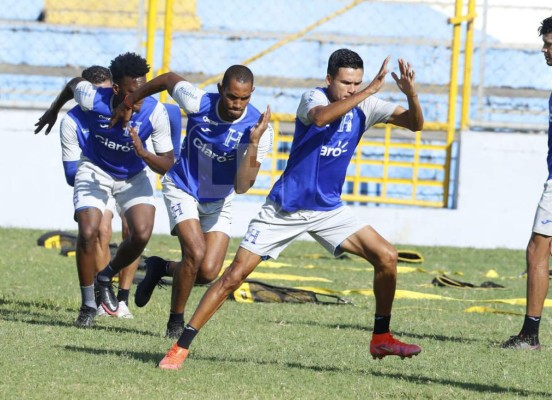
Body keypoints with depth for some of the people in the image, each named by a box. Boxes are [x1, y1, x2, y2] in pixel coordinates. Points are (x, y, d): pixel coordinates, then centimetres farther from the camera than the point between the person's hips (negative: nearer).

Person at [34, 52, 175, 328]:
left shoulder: (155, 112, -28)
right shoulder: (93, 98, -28)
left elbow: (167, 165, -21)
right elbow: (73, 84, -2)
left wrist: (144, 153, -42)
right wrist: (54, 110, 16)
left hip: (133, 176, 1)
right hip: (95, 170, -1)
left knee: (142, 234, -20)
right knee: (88, 233, -19)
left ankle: (106, 278, 11)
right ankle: (88, 305, 0)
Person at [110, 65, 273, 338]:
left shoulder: (258, 128, -24)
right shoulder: (198, 103, -23)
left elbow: (241, 187, -28)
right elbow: (168, 79, 0)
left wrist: (254, 142, -40)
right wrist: (129, 103, 10)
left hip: (219, 202, 2)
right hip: (182, 190, -2)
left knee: (208, 272, -11)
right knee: (195, 253, -23)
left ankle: (162, 269, 23)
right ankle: (175, 321, -1)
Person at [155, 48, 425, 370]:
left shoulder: (365, 107, -3)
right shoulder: (314, 98, -16)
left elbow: (415, 123, -7)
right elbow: (320, 117, -41)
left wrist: (411, 94, -28)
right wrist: (370, 91, -44)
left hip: (328, 208, 4)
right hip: (284, 209, -4)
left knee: (386, 257, -10)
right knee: (235, 274, -8)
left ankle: (381, 338, 5)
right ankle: (181, 348, -2)